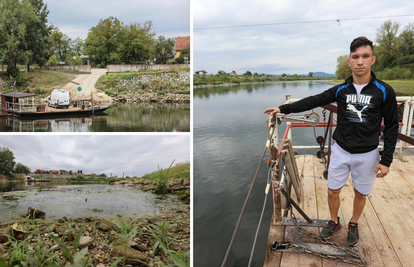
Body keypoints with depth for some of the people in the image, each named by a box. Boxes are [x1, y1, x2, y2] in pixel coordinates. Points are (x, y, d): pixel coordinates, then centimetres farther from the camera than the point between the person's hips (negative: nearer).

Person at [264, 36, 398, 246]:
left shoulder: (384, 91, -12)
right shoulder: (340, 90, -5)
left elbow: (391, 128, -7)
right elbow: (312, 101, -3)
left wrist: (386, 160, -10)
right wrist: (283, 109, -10)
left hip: (367, 154, -2)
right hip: (341, 151, 2)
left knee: (361, 193, 15)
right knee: (332, 191, 10)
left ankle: (353, 225, 41)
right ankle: (334, 222, 37)